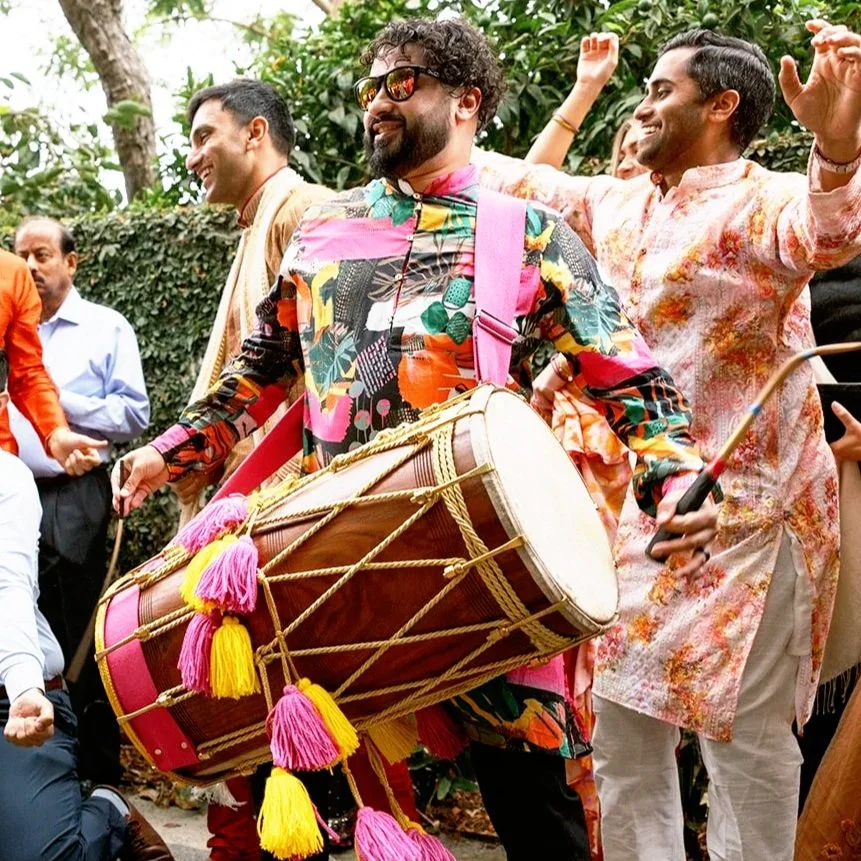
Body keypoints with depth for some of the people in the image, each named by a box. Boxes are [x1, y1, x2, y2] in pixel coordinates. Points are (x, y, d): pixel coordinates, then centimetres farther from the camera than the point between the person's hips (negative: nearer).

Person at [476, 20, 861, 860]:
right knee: (621, 720, 11)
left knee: (744, 729, -3)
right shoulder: (618, 204, 11)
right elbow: (528, 183, 27)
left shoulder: (758, 202, -13)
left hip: (746, 505, -8)